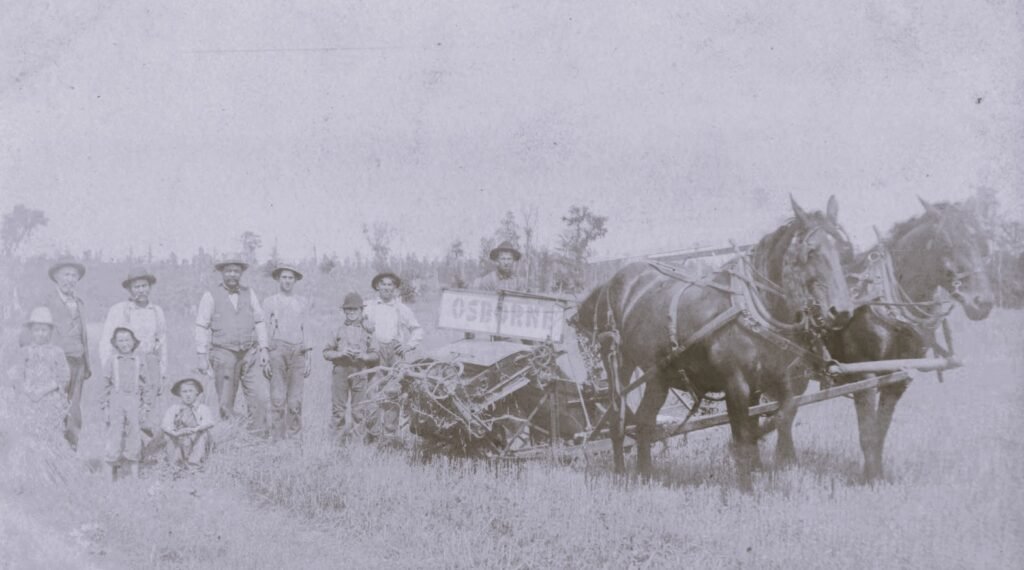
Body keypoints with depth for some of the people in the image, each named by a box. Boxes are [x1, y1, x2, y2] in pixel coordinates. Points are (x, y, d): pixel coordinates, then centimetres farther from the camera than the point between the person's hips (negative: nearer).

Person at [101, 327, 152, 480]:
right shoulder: (112, 361, 4)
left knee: (134, 435, 3)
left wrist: (146, 407, 6)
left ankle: (135, 476, 11)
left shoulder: (139, 361, 7)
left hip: (134, 402, 1)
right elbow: (106, 385, 6)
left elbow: (145, 385, 10)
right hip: (116, 401, -1)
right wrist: (105, 406, 2)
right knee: (114, 435, -2)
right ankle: (112, 476, 6)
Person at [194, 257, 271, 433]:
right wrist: (202, 356, -5)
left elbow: (259, 323, 14)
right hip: (223, 353, -2)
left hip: (250, 353, 2)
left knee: (259, 397, -9)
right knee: (225, 402, 0)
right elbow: (202, 327, 1)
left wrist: (264, 349, 5)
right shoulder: (211, 296, 2)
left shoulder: (249, 294, 12)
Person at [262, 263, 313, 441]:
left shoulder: (303, 302, 17)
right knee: (277, 398, -9)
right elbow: (263, 330, 7)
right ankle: (277, 438, -7)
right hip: (277, 351, -2)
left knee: (295, 400, -3)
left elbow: (306, 330, 16)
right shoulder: (269, 302, 10)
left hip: (298, 352, 2)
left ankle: (293, 437, 1)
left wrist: (308, 358, 10)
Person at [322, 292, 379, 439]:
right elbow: (326, 353, 6)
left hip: (360, 371, 0)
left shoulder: (367, 330, 7)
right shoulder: (339, 330, 8)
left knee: (359, 408, 0)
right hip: (340, 370, 1)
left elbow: (376, 355, 6)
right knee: (338, 406, 1)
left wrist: (364, 356, -12)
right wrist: (340, 353, -11)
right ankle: (339, 435, 9)